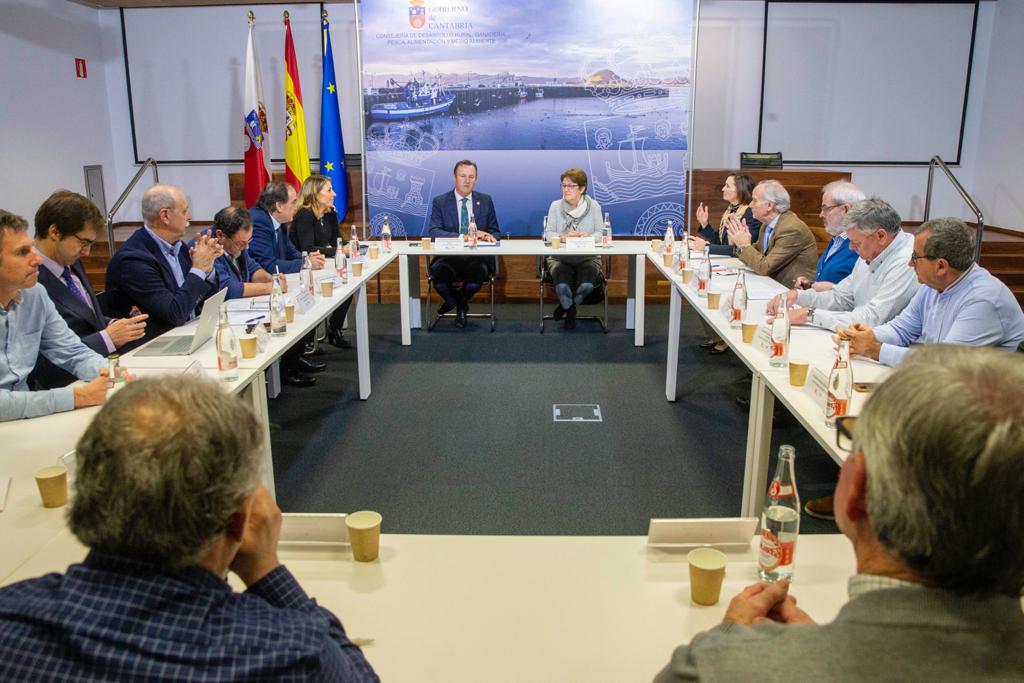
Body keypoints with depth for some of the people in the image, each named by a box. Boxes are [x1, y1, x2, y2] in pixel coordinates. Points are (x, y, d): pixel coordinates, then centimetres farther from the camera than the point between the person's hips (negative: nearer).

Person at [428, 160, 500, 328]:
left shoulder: (485, 200, 12)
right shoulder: (440, 202, 5)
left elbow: (494, 231, 14)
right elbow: (434, 232, -8)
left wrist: (490, 236, -13)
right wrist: (463, 237, -22)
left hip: (477, 257, 1)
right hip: (449, 257, -1)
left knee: (479, 271, -36)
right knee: (437, 271, -35)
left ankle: (459, 302, 4)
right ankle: (460, 305, 4)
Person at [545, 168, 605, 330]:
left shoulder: (593, 206, 4)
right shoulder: (555, 206, 5)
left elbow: (601, 233, -1)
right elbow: (549, 234, -1)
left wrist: (588, 236, -23)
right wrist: (565, 236, -20)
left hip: (588, 257, 0)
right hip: (559, 257, 0)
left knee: (586, 285, -31)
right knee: (562, 286, -31)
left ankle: (567, 306, 6)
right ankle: (570, 310, 7)